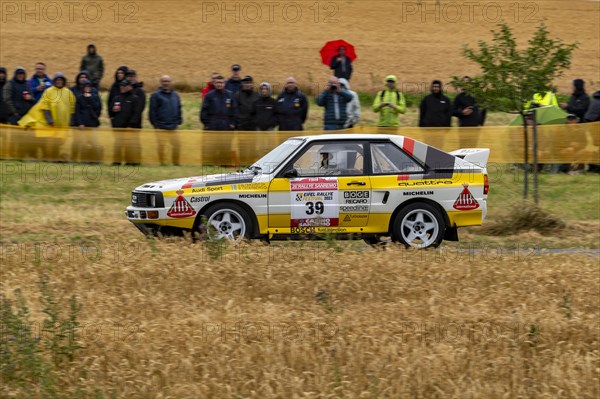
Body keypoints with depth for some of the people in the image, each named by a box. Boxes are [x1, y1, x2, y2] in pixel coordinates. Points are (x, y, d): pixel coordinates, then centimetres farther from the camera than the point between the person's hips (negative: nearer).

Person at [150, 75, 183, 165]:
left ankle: (176, 163, 13)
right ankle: (162, 163, 3)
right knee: (161, 146, -6)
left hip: (173, 127, 4)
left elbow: (179, 110, 20)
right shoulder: (156, 95, -1)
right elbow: (152, 111, -3)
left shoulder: (175, 95, 15)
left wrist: (178, 121, 9)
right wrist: (155, 124, -7)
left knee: (177, 146, 1)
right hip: (161, 128, -4)